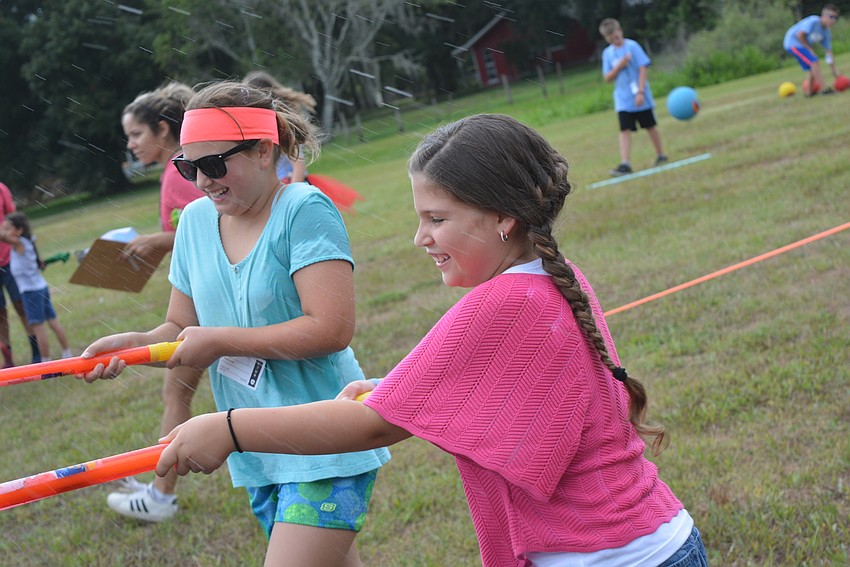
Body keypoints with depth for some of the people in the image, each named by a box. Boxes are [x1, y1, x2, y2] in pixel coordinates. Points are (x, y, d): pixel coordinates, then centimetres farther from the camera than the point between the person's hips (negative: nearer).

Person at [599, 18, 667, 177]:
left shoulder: (632, 46, -8)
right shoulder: (607, 53, 4)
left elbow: (643, 69, -11)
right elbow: (607, 78, 4)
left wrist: (640, 92, -17)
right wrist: (619, 66, -13)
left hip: (640, 97, -2)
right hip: (622, 100, 2)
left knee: (650, 126, 10)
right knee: (625, 130, -8)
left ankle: (660, 155, 27)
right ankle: (625, 164, -15)